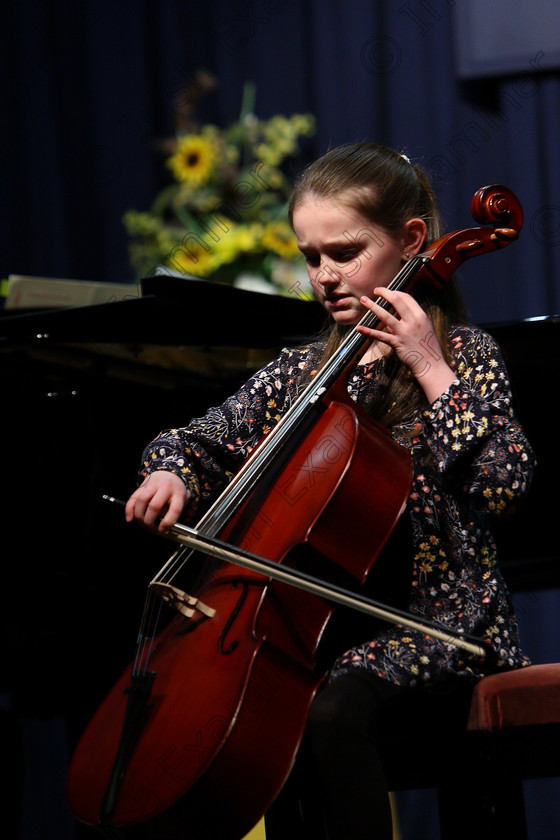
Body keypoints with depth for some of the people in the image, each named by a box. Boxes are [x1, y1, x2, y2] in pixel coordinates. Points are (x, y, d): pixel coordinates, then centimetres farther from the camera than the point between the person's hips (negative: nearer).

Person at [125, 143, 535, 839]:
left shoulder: (459, 354, 1)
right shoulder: (300, 371, 15)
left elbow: (505, 481, -13)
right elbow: (202, 441, 22)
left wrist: (431, 372, -16)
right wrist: (170, 473, -1)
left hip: (433, 623, -5)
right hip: (323, 620, 5)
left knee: (333, 709, -36)